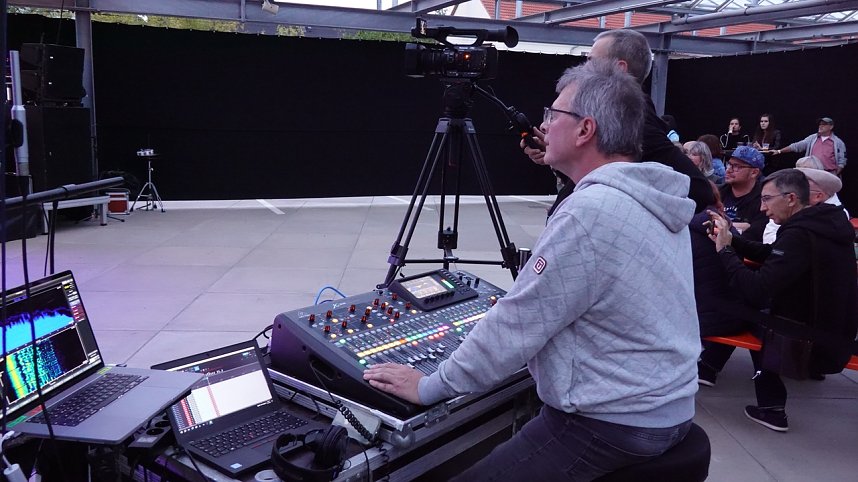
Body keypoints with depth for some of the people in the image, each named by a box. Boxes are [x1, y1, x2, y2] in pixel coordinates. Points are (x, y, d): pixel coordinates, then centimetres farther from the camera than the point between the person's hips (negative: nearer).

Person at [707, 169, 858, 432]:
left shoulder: (799, 235, -27)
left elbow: (755, 289, -29)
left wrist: (724, 250, -17)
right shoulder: (825, 221, 1)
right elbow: (772, 254, 10)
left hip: (818, 346, -7)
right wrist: (731, 239, -1)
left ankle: (772, 408, 16)